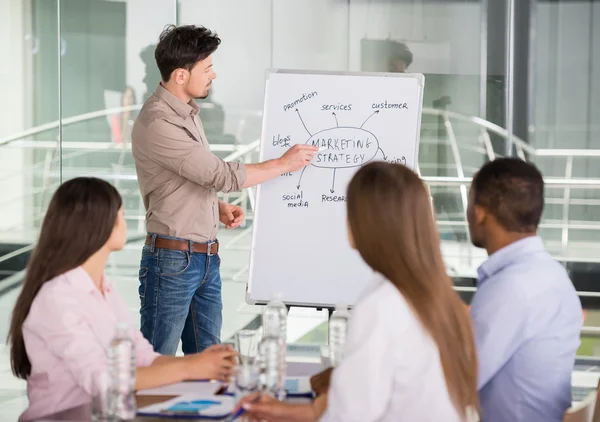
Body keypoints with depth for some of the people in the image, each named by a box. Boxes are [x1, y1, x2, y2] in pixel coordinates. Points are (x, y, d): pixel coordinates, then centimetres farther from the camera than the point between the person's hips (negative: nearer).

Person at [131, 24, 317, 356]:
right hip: (172, 258, -9)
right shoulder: (157, 123, -19)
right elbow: (221, 175, -20)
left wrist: (220, 207, 6)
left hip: (206, 259, 9)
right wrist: (283, 164, -10)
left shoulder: (187, 112, 11)